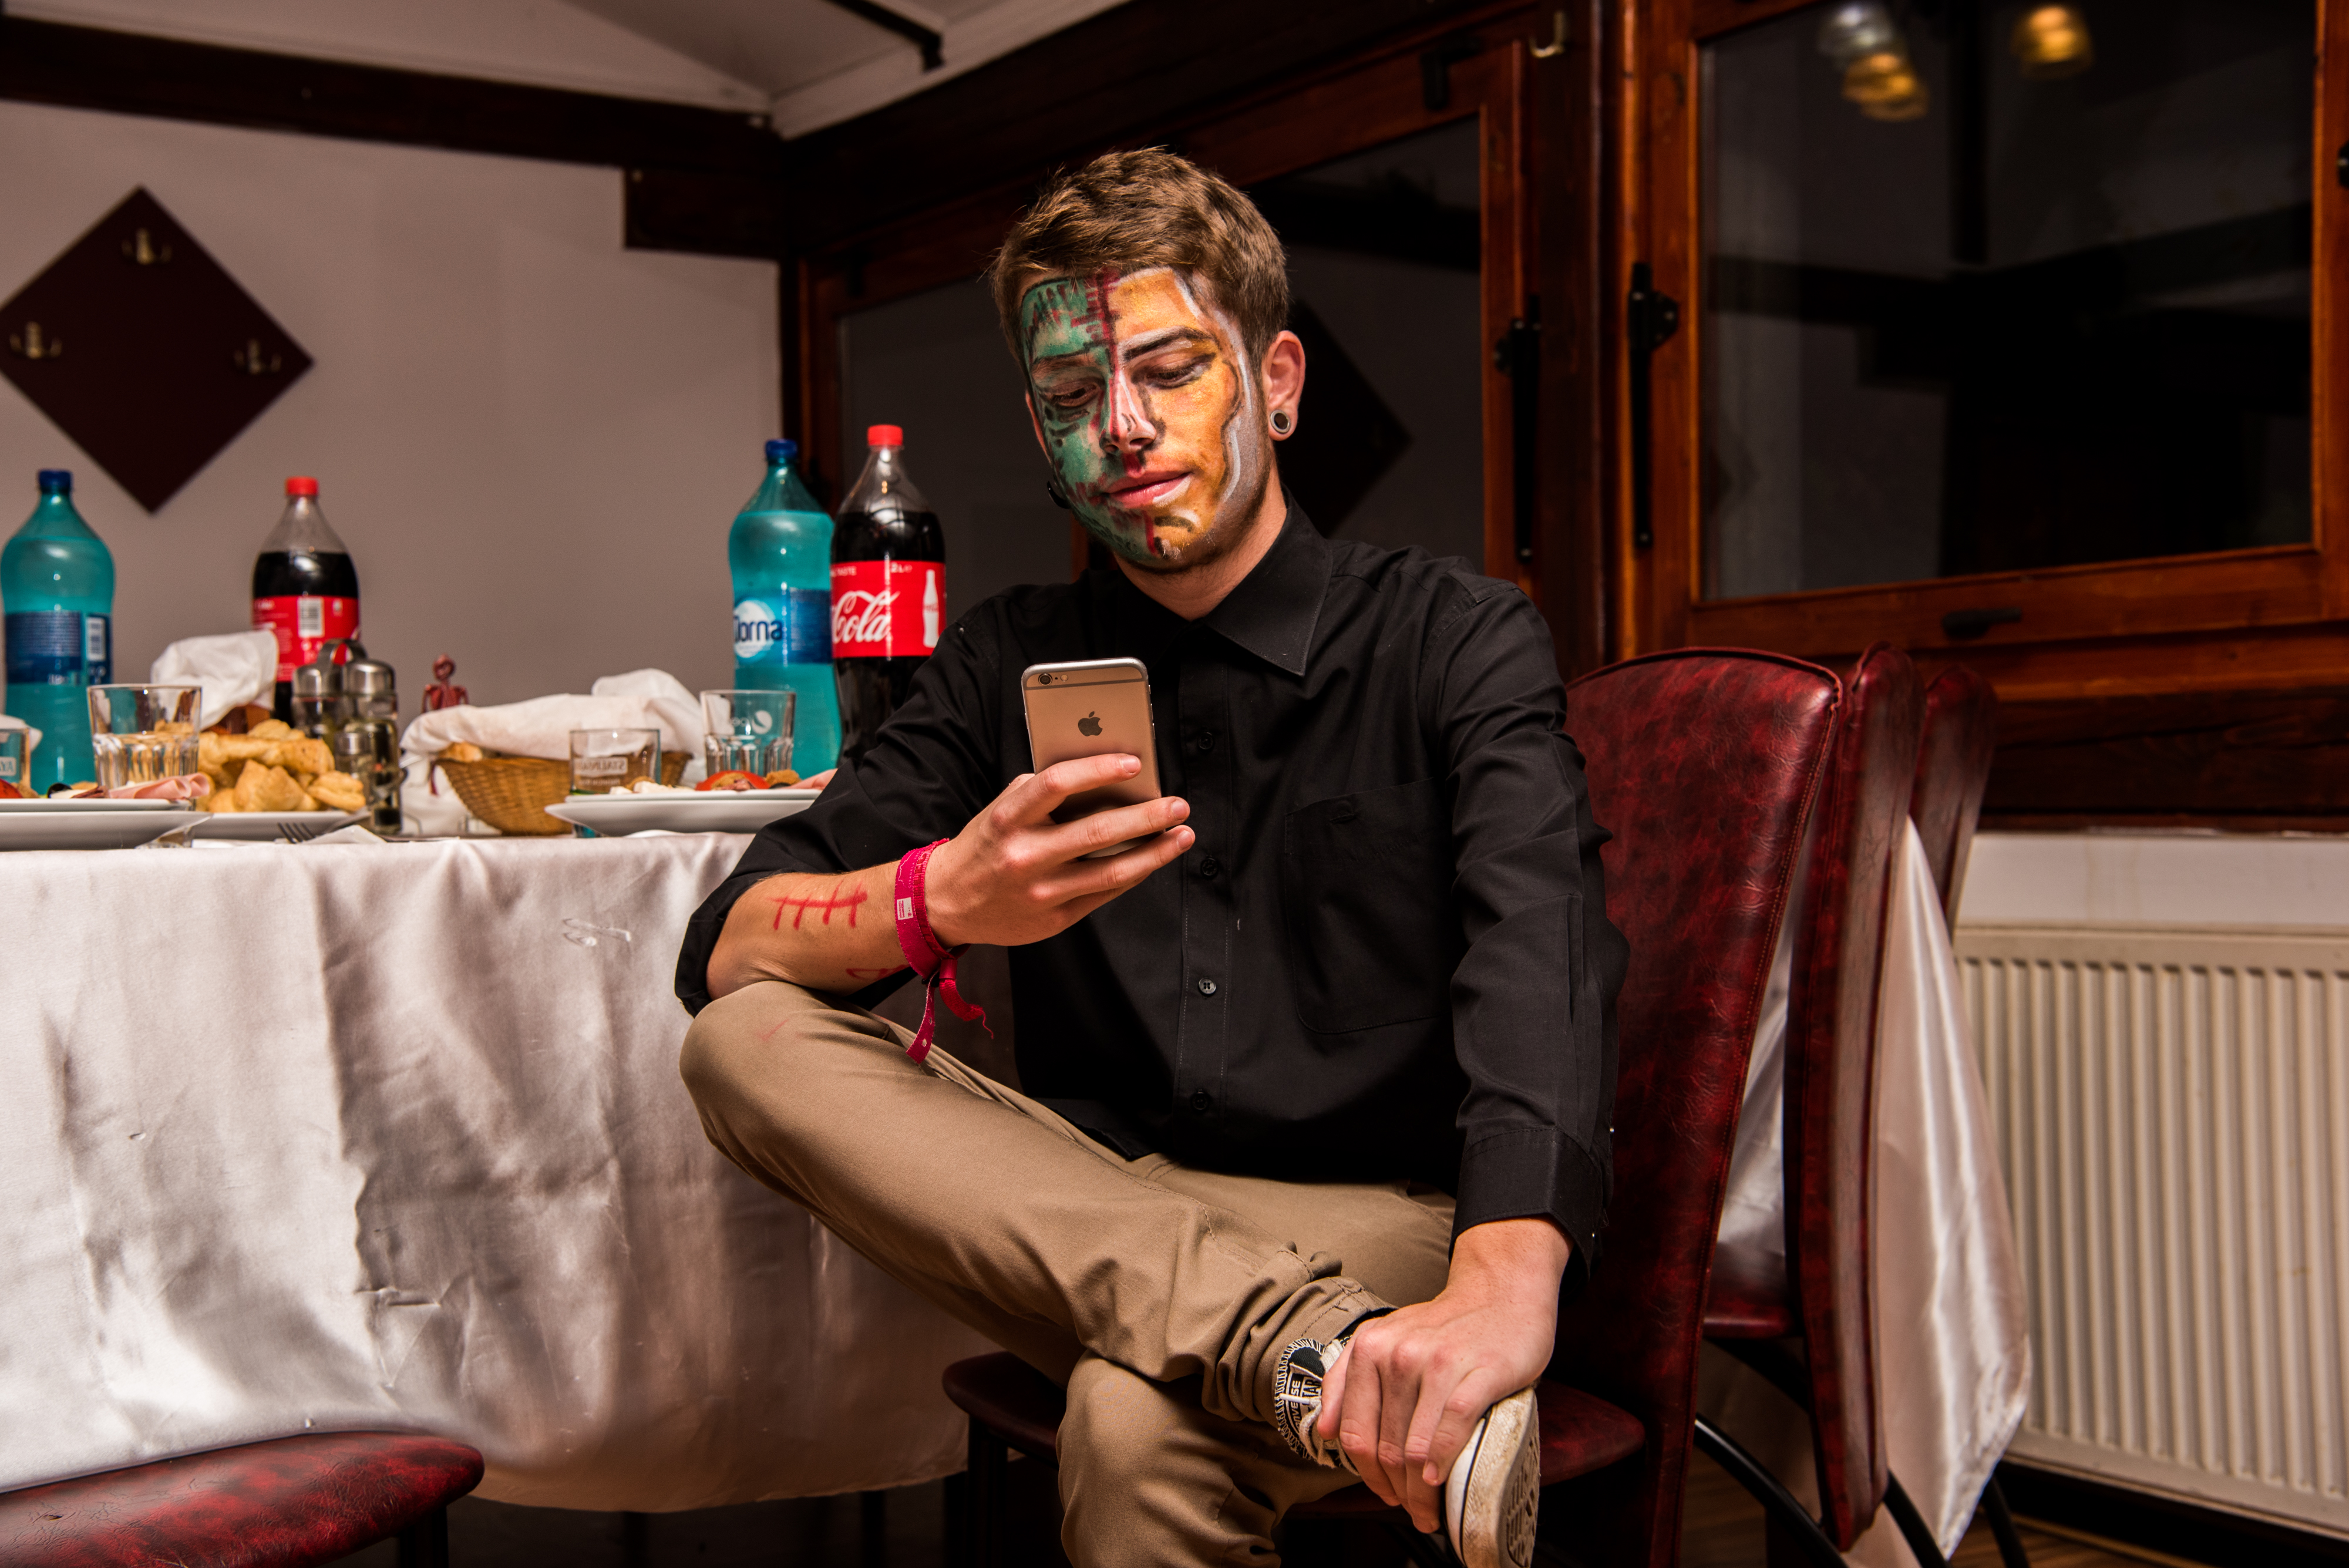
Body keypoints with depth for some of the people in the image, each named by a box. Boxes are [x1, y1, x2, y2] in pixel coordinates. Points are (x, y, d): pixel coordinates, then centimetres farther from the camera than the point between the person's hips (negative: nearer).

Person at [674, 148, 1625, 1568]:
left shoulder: (1458, 640, 0)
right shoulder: (1011, 667, 12)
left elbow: (1540, 956, -21)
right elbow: (726, 949, 2)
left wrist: (1506, 1281, -42)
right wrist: (940, 901, -23)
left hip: (1379, 1218, -6)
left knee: (1139, 1425, -39)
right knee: (749, 1041, -22)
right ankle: (1307, 1348, -32)